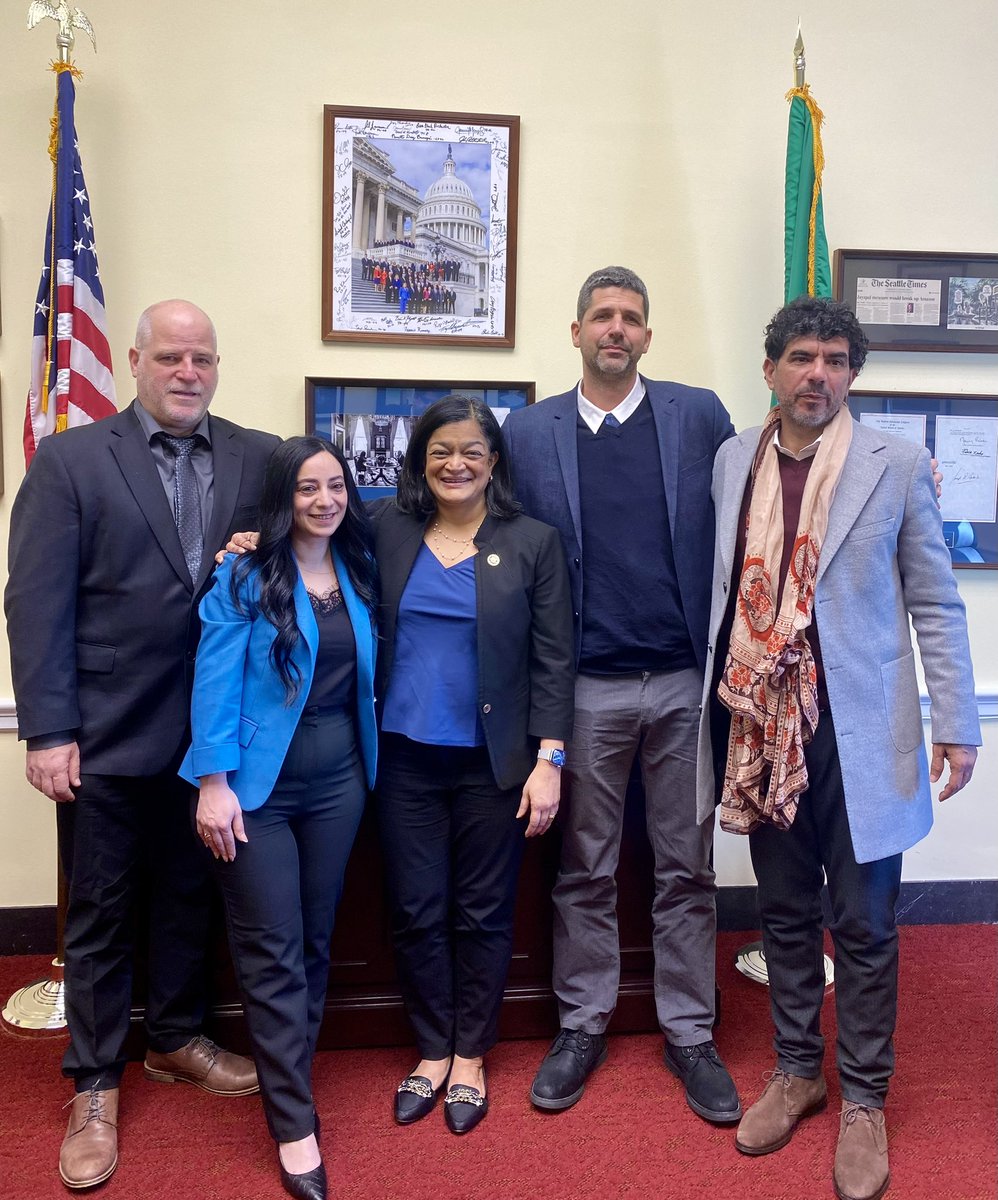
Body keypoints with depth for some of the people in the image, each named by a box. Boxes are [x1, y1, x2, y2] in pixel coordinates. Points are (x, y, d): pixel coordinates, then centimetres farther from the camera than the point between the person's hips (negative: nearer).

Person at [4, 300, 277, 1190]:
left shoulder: (258, 458, 4)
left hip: (215, 731, 3)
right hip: (108, 738, -3)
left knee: (191, 898, 18)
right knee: (100, 913, 11)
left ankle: (177, 1039, 39)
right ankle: (95, 1088, 28)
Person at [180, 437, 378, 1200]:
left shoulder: (360, 574, 5)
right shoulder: (245, 578, -10)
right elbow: (216, 681, -12)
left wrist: (366, 759, 5)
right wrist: (213, 782, -16)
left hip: (338, 782, 5)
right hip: (258, 784, -5)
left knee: (315, 942, 15)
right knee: (273, 954, 1)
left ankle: (286, 1078, 34)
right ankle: (296, 1124, 13)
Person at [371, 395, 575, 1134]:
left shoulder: (533, 543, -2)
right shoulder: (387, 529, 3)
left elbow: (553, 661, -3)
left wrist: (548, 760, -8)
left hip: (493, 764, -1)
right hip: (405, 759, 2)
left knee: (483, 914, 11)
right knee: (416, 913, 11)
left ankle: (470, 1058, 31)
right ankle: (432, 1052, 32)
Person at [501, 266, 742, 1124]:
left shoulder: (699, 416, 3)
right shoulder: (529, 431, 4)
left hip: (685, 679, 0)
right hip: (586, 687, 0)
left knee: (688, 868, 11)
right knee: (585, 870, 12)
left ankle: (690, 1034, 26)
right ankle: (583, 1026, 29)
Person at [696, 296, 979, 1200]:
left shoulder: (895, 465, -3)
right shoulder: (733, 460, 6)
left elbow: (935, 604, 0)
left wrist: (958, 723, -3)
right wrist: (717, 702, 8)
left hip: (858, 729, -3)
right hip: (761, 722, 3)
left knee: (863, 923, 8)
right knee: (785, 911, 16)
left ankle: (863, 1102, 26)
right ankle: (796, 1072, 34)